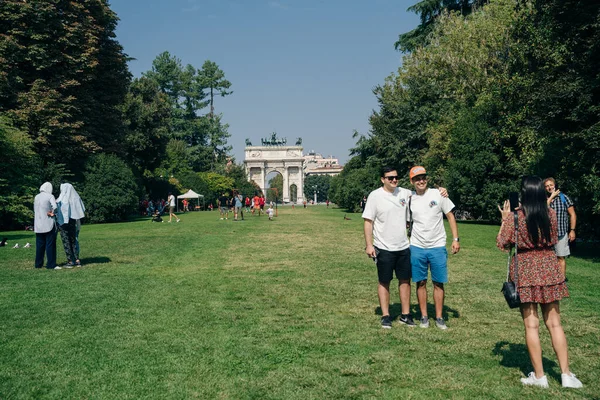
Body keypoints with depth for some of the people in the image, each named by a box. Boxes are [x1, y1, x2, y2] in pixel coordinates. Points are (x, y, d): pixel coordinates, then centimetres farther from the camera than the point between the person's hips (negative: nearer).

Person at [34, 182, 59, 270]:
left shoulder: (36, 197, 10)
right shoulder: (50, 196, -7)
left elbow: (35, 210, 13)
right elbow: (55, 207, -22)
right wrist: (52, 213, -2)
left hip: (38, 225, 6)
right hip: (48, 224, -6)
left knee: (40, 244, 12)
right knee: (50, 244, -2)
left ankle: (38, 264, 17)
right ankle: (51, 264, -3)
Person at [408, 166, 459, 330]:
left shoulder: (438, 194, -3)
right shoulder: (409, 199, 2)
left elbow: (450, 216, 1)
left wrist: (456, 239, -5)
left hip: (437, 247, -1)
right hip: (417, 247, 1)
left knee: (439, 283, 4)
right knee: (421, 282, 6)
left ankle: (439, 318, 15)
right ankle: (424, 317, 17)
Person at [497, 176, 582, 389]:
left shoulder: (514, 216, -11)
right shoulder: (551, 214, -1)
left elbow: (502, 244, -4)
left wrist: (504, 219, 6)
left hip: (525, 271, -3)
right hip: (548, 268, 3)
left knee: (531, 325, 5)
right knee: (554, 323, 11)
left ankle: (539, 376, 11)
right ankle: (566, 374, 15)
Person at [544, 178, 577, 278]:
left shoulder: (563, 197, 2)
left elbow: (572, 214, 3)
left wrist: (572, 230, -2)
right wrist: (551, 197, -12)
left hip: (561, 233, -1)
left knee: (561, 257, 2)